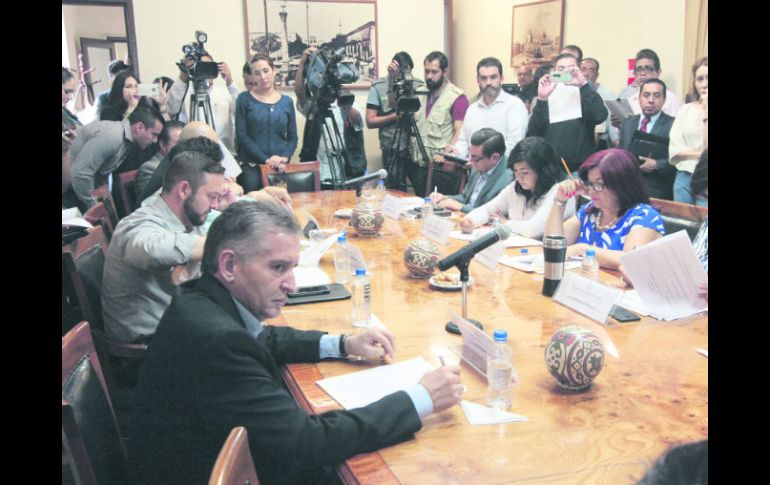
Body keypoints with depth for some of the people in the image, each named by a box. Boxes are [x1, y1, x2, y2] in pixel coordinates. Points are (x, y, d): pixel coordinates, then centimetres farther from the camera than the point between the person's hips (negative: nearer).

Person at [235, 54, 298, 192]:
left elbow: (292, 138, 9)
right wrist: (266, 159, -15)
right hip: (251, 166, -3)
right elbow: (242, 135, -6)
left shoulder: (287, 101, 9)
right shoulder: (244, 99, 1)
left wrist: (284, 157, -10)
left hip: (280, 167, 3)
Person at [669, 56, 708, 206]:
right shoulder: (686, 109, 7)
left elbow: (707, 149, -15)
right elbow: (674, 151, 3)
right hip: (683, 179, 4)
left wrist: (706, 112, -13)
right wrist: (700, 154, -10)